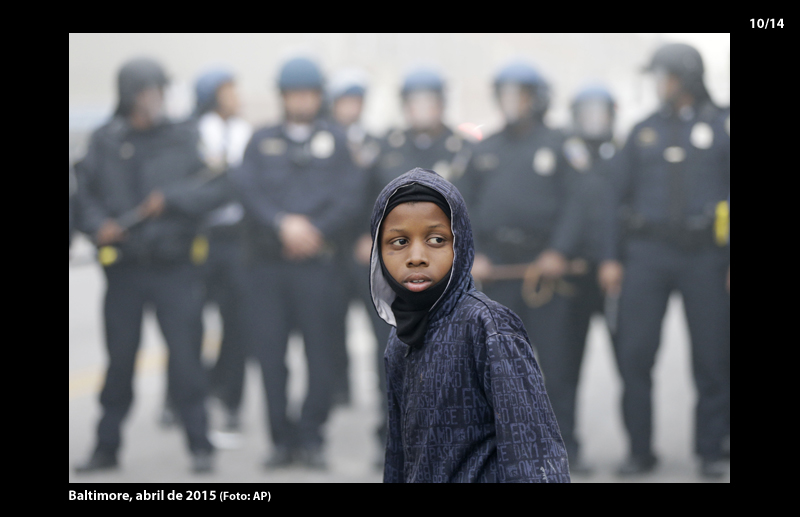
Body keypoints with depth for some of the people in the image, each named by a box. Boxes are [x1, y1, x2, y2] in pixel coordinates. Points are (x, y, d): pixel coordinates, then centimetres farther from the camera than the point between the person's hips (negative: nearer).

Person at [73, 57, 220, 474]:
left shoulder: (184, 139, 3)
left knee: (185, 354, -5)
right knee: (119, 357, 7)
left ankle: (199, 445, 3)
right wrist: (98, 225, -8)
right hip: (124, 266, 1)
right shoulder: (105, 142, 6)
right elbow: (86, 191, 9)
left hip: (175, 267, -1)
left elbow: (209, 189, -5)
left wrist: (171, 197, -19)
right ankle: (106, 447, 17)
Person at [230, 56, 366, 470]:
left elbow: (351, 197, 1)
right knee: (269, 354, -1)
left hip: (319, 263, -1)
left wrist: (317, 231, -12)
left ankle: (311, 438, 6)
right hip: (267, 263, 1)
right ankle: (282, 439, 9)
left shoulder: (335, 141, 12)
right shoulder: (261, 142, 15)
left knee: (321, 355, -3)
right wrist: (282, 223, -14)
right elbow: (246, 189, 0)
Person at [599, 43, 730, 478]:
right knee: (634, 353, -4)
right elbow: (618, 193, 13)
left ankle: (710, 451, 11)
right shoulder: (644, 132, 13)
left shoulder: (719, 128, 5)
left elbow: (728, 191, 3)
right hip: (648, 253, 2)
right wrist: (612, 255, 5)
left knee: (710, 357, 0)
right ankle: (639, 450, 6)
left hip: (704, 257, -2)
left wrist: (726, 257, -4)